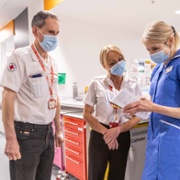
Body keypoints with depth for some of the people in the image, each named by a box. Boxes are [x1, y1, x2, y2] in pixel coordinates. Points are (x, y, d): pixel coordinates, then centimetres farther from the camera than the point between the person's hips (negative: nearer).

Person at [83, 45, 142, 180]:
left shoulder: (133, 86, 1)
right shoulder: (97, 84, -3)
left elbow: (137, 117, -1)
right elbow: (87, 114, -3)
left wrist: (118, 130, -16)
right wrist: (105, 132, -13)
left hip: (122, 136, 2)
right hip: (99, 136, -1)